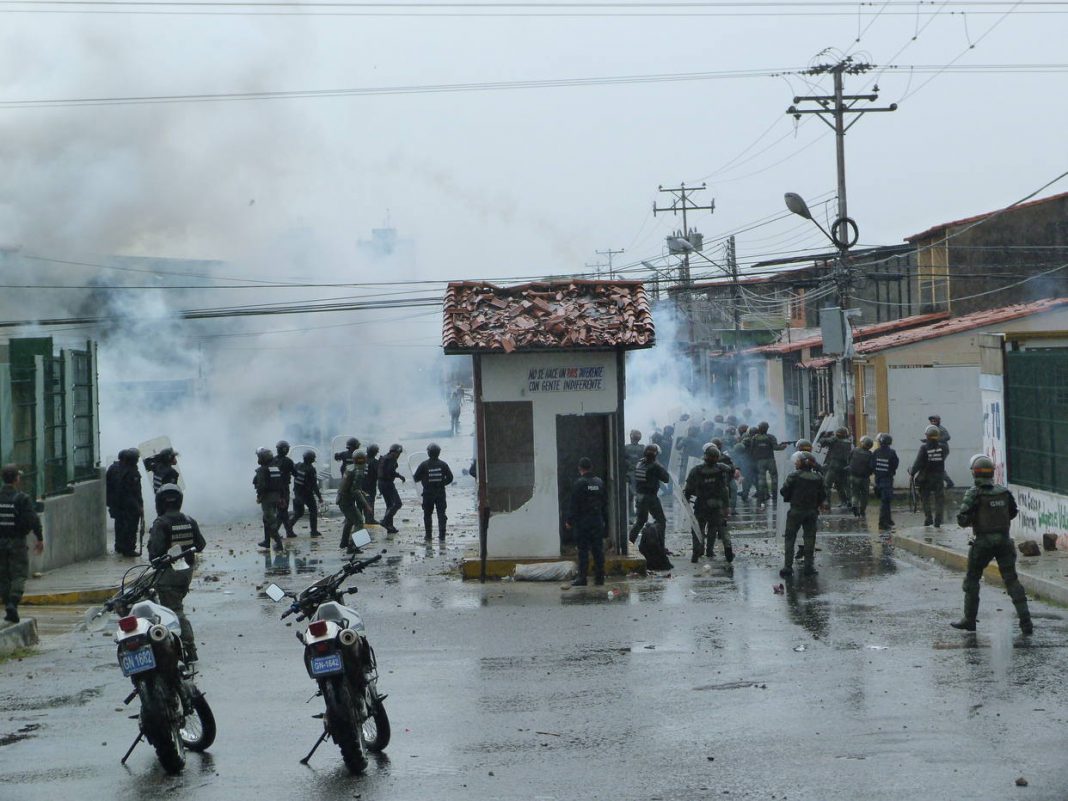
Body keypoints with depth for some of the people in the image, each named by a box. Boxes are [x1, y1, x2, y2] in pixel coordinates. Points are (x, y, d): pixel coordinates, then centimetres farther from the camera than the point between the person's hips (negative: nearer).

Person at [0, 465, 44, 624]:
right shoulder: (22, 499, -11)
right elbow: (33, 520, -13)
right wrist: (40, 539, -3)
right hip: (17, 542, -4)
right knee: (19, 575, 1)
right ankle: (13, 603, -17)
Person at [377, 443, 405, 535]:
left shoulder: (383, 458, 17)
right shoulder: (392, 459, -11)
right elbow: (391, 471, -24)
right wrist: (401, 476, -11)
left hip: (381, 483, 10)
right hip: (388, 484, -10)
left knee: (389, 505, 16)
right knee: (397, 503, -8)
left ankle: (390, 527, 15)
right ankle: (386, 520, -17)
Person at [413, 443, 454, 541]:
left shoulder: (424, 465, -9)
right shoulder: (443, 465, -4)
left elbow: (416, 478, -3)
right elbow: (450, 478, 1)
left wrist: (413, 475, 19)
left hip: (428, 493, -1)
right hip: (440, 493, 1)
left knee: (427, 515, 11)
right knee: (441, 514, 5)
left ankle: (428, 536, 12)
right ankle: (442, 536, 0)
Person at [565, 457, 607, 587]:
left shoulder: (579, 483, -10)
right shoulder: (600, 482, 8)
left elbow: (573, 504, -12)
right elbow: (605, 503, 13)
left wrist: (569, 520, -6)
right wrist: (605, 519, 20)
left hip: (582, 522, -5)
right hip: (597, 521, 5)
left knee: (583, 550, -3)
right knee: (598, 550, 7)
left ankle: (582, 577, -5)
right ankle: (599, 577, 8)